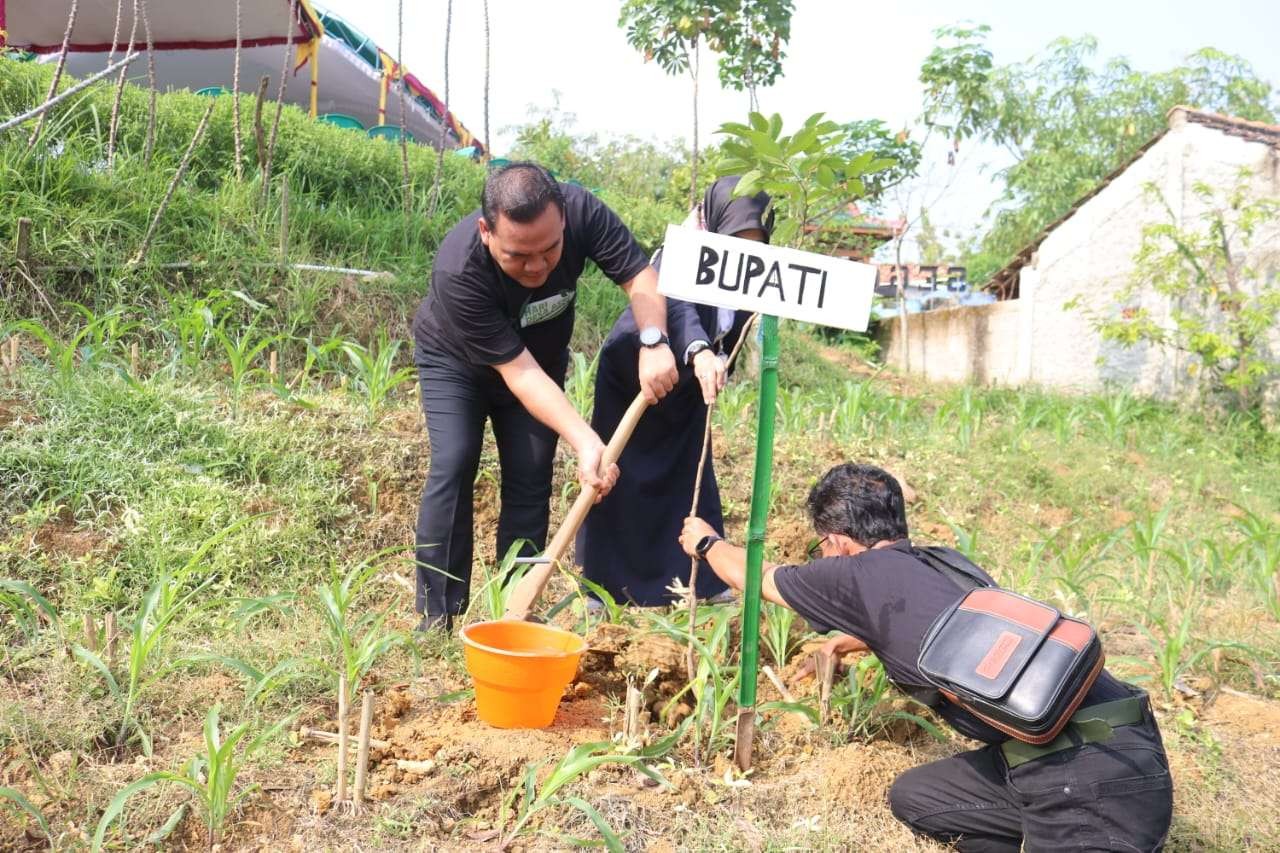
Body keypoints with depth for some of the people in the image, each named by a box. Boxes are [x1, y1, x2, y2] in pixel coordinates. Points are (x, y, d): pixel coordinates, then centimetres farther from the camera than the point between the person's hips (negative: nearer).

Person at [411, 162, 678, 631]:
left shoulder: (580, 210, -32)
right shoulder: (456, 272, -40)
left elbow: (640, 275, -22)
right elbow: (519, 372, -38)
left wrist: (653, 342, -42)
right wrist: (585, 442, -45)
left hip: (543, 355, 3)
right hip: (455, 361, -3)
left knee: (531, 480, -4)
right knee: (453, 465, -19)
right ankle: (438, 616, -10)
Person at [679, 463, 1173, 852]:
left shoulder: (861, 574, -5)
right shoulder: (940, 564, 17)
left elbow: (751, 576, 15)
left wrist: (706, 542, 35)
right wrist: (860, 640, 62)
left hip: (1096, 771, -9)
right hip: (1101, 749, 9)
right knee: (913, 798, 19)